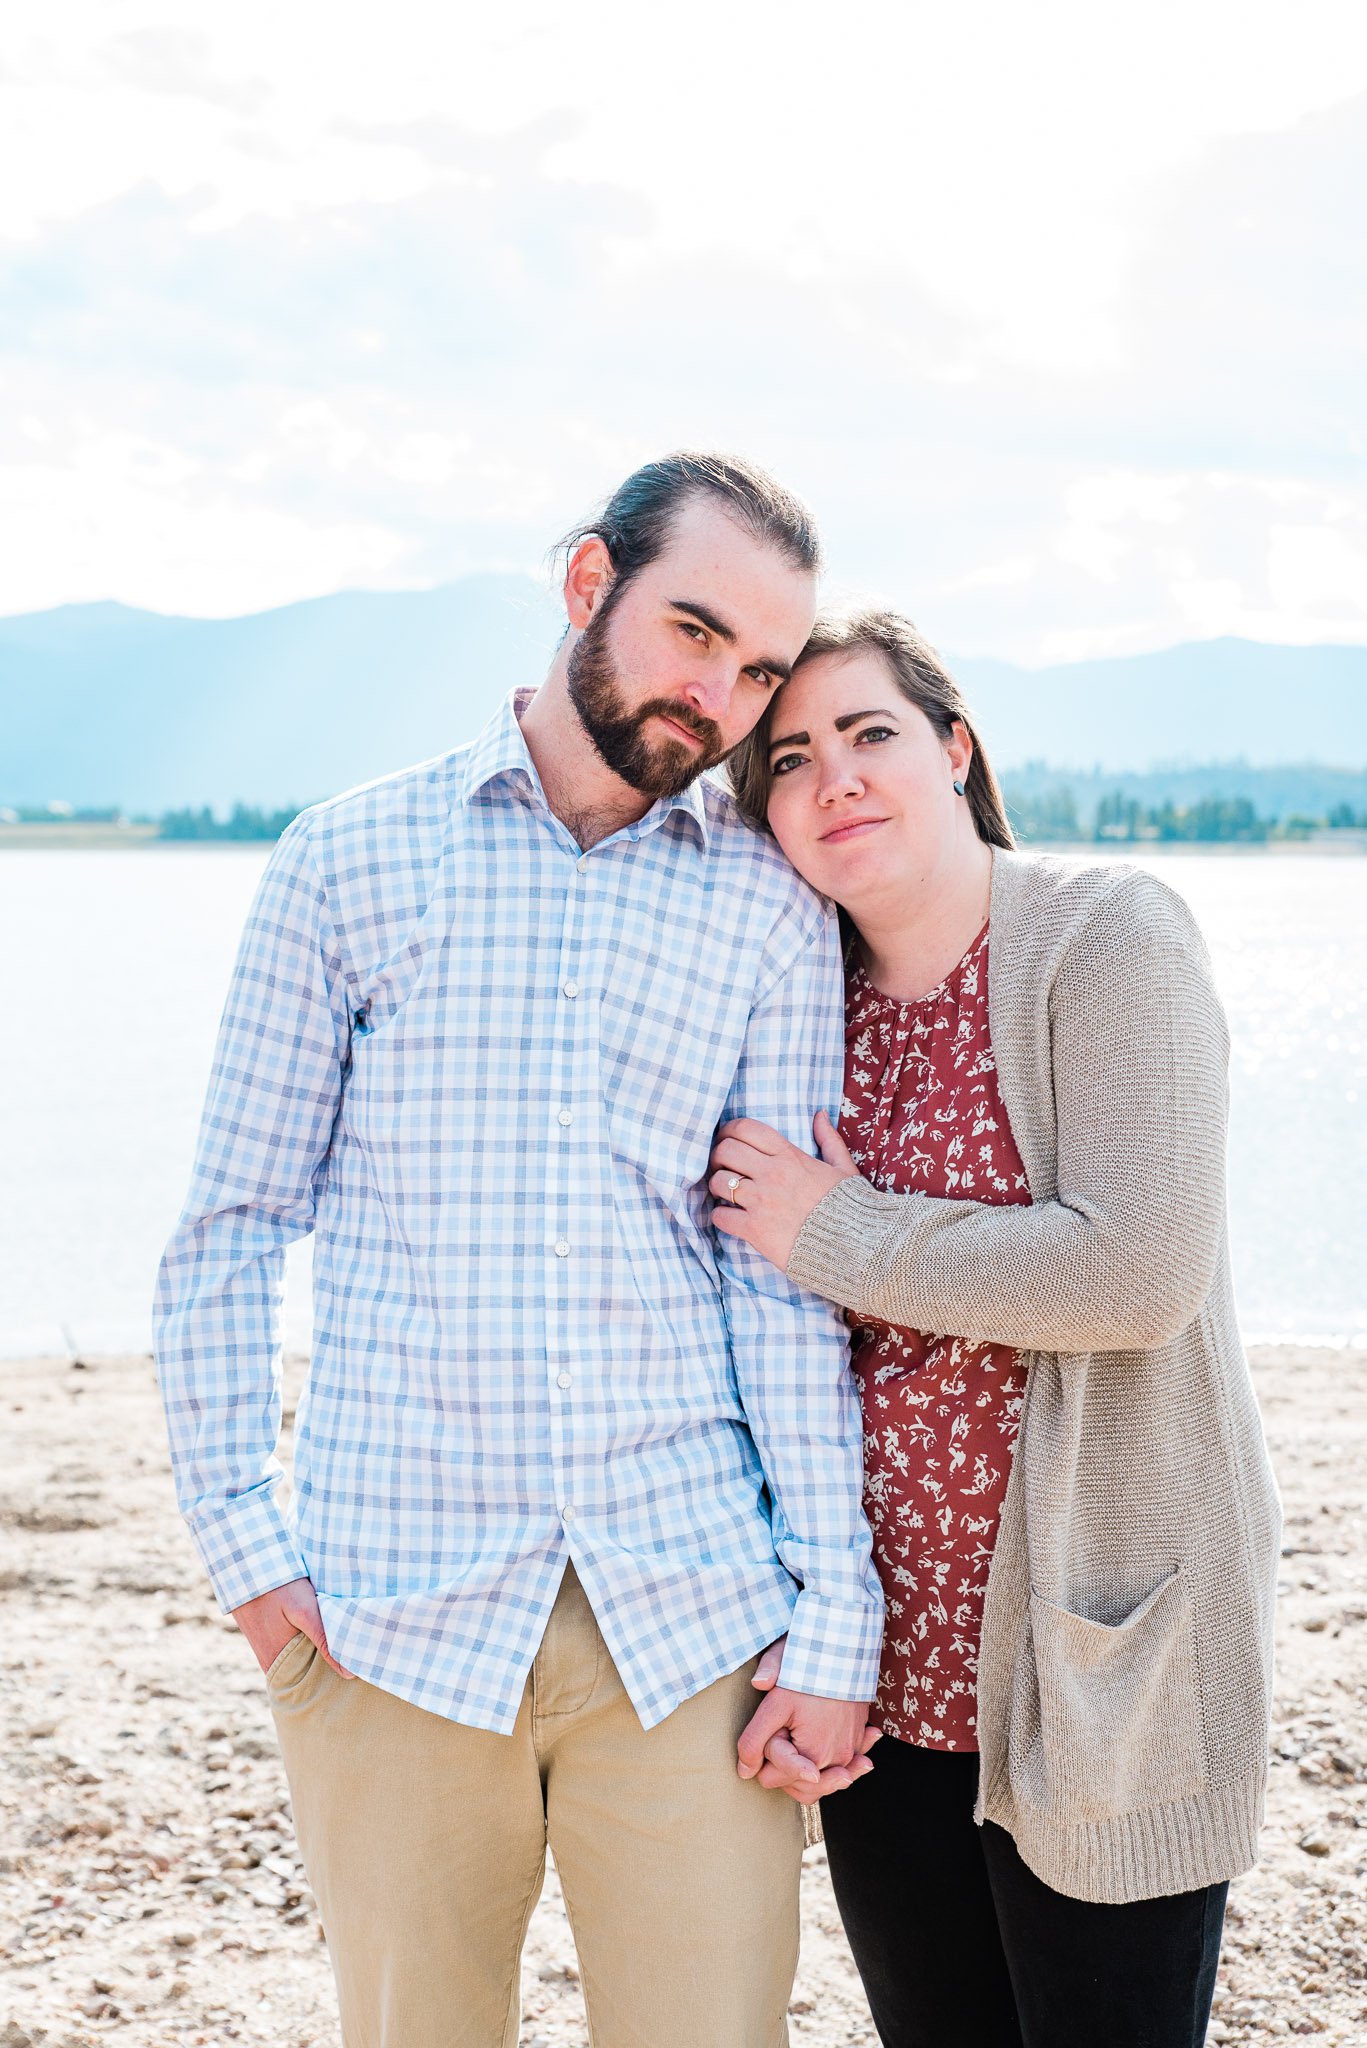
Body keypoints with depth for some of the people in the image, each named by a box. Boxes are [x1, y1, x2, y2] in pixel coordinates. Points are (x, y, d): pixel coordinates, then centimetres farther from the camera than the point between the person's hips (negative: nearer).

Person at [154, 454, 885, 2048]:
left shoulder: (771, 908, 6)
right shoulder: (346, 860, 5)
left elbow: (788, 1273, 2)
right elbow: (231, 1228, 5)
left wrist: (836, 1625, -3)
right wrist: (244, 1544, -3)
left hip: (690, 1619, 1)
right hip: (391, 1620, 0)